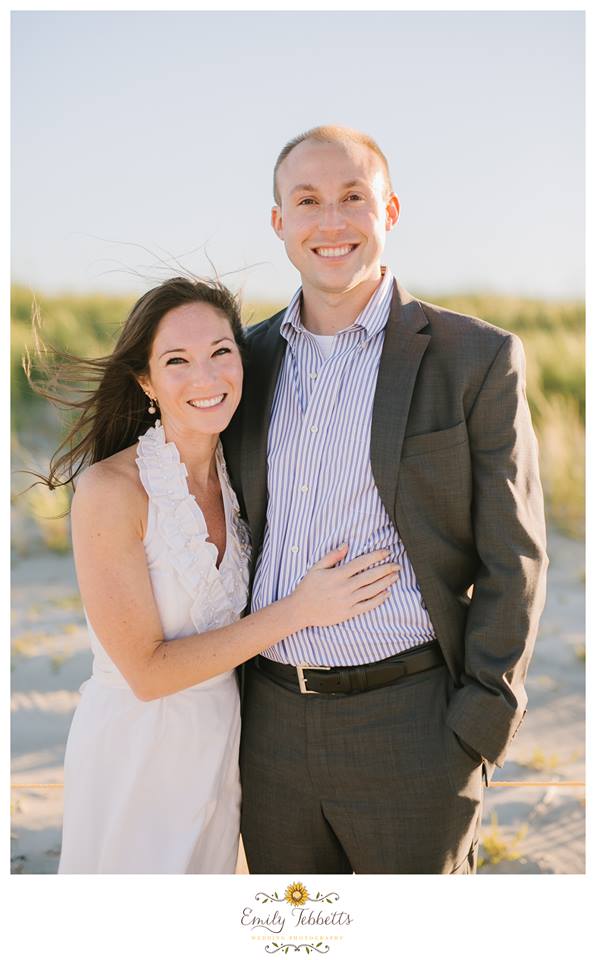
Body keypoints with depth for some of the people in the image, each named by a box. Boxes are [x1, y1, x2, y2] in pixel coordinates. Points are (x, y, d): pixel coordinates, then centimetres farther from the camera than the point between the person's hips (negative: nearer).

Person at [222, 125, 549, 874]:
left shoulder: (475, 359, -7)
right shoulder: (253, 359, 6)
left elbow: (512, 563, -7)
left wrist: (478, 731, -11)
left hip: (410, 723, -4)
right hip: (272, 723, 5)